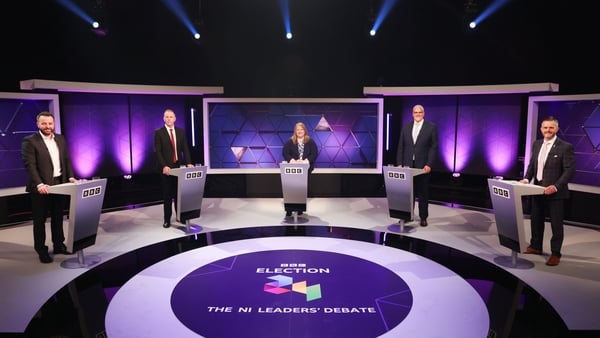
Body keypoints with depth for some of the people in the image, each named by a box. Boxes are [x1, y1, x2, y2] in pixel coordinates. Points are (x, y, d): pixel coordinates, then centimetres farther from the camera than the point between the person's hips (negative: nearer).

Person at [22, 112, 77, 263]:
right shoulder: (30, 141, -8)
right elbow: (29, 165, -15)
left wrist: (70, 176, 0)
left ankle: (59, 245, 26)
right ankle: (41, 250, 14)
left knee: (58, 217, 14)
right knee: (40, 220, 5)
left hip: (60, 184, 5)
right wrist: (39, 184, -25)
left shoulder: (60, 139, 9)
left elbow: (67, 159, 13)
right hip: (41, 187, -5)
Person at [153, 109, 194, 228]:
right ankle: (167, 219, 12)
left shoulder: (181, 131, 9)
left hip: (179, 166, 3)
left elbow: (185, 149, 5)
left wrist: (188, 163, -9)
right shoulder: (159, 133, -2)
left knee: (179, 193, 5)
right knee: (167, 194, 4)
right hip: (166, 167, -2)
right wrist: (164, 166, -19)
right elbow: (158, 151, -8)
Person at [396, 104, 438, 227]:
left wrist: (429, 165, -13)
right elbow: (401, 147, 9)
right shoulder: (406, 127, 9)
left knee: (423, 193, 5)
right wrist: (399, 163, 1)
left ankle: (423, 217, 14)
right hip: (407, 165, 3)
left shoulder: (431, 127, 0)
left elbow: (434, 147, -5)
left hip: (423, 165, -2)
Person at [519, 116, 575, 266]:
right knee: (536, 220, 16)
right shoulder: (536, 144, 8)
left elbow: (570, 170, -14)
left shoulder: (566, 147, -11)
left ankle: (555, 253, 15)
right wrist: (526, 178, -3)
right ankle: (535, 246, 32)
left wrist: (556, 186, -24)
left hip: (555, 192, -6)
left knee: (556, 224, 4)